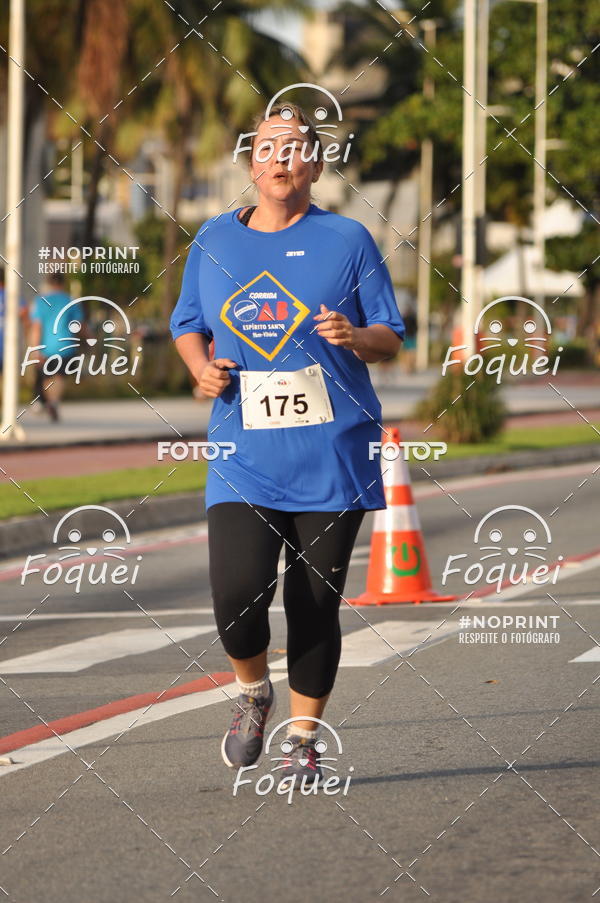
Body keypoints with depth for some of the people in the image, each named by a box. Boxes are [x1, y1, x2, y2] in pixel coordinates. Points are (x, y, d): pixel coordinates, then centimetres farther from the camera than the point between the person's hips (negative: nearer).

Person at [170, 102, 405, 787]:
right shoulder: (214, 241, 9)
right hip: (243, 457, 1)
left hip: (331, 456, -1)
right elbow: (188, 323, 20)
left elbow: (390, 337, 4)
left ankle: (303, 744, 19)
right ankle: (253, 693, 17)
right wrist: (201, 366, -1)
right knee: (238, 597, -15)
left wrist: (356, 337, -18)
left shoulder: (347, 240, 3)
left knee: (315, 607, 2)